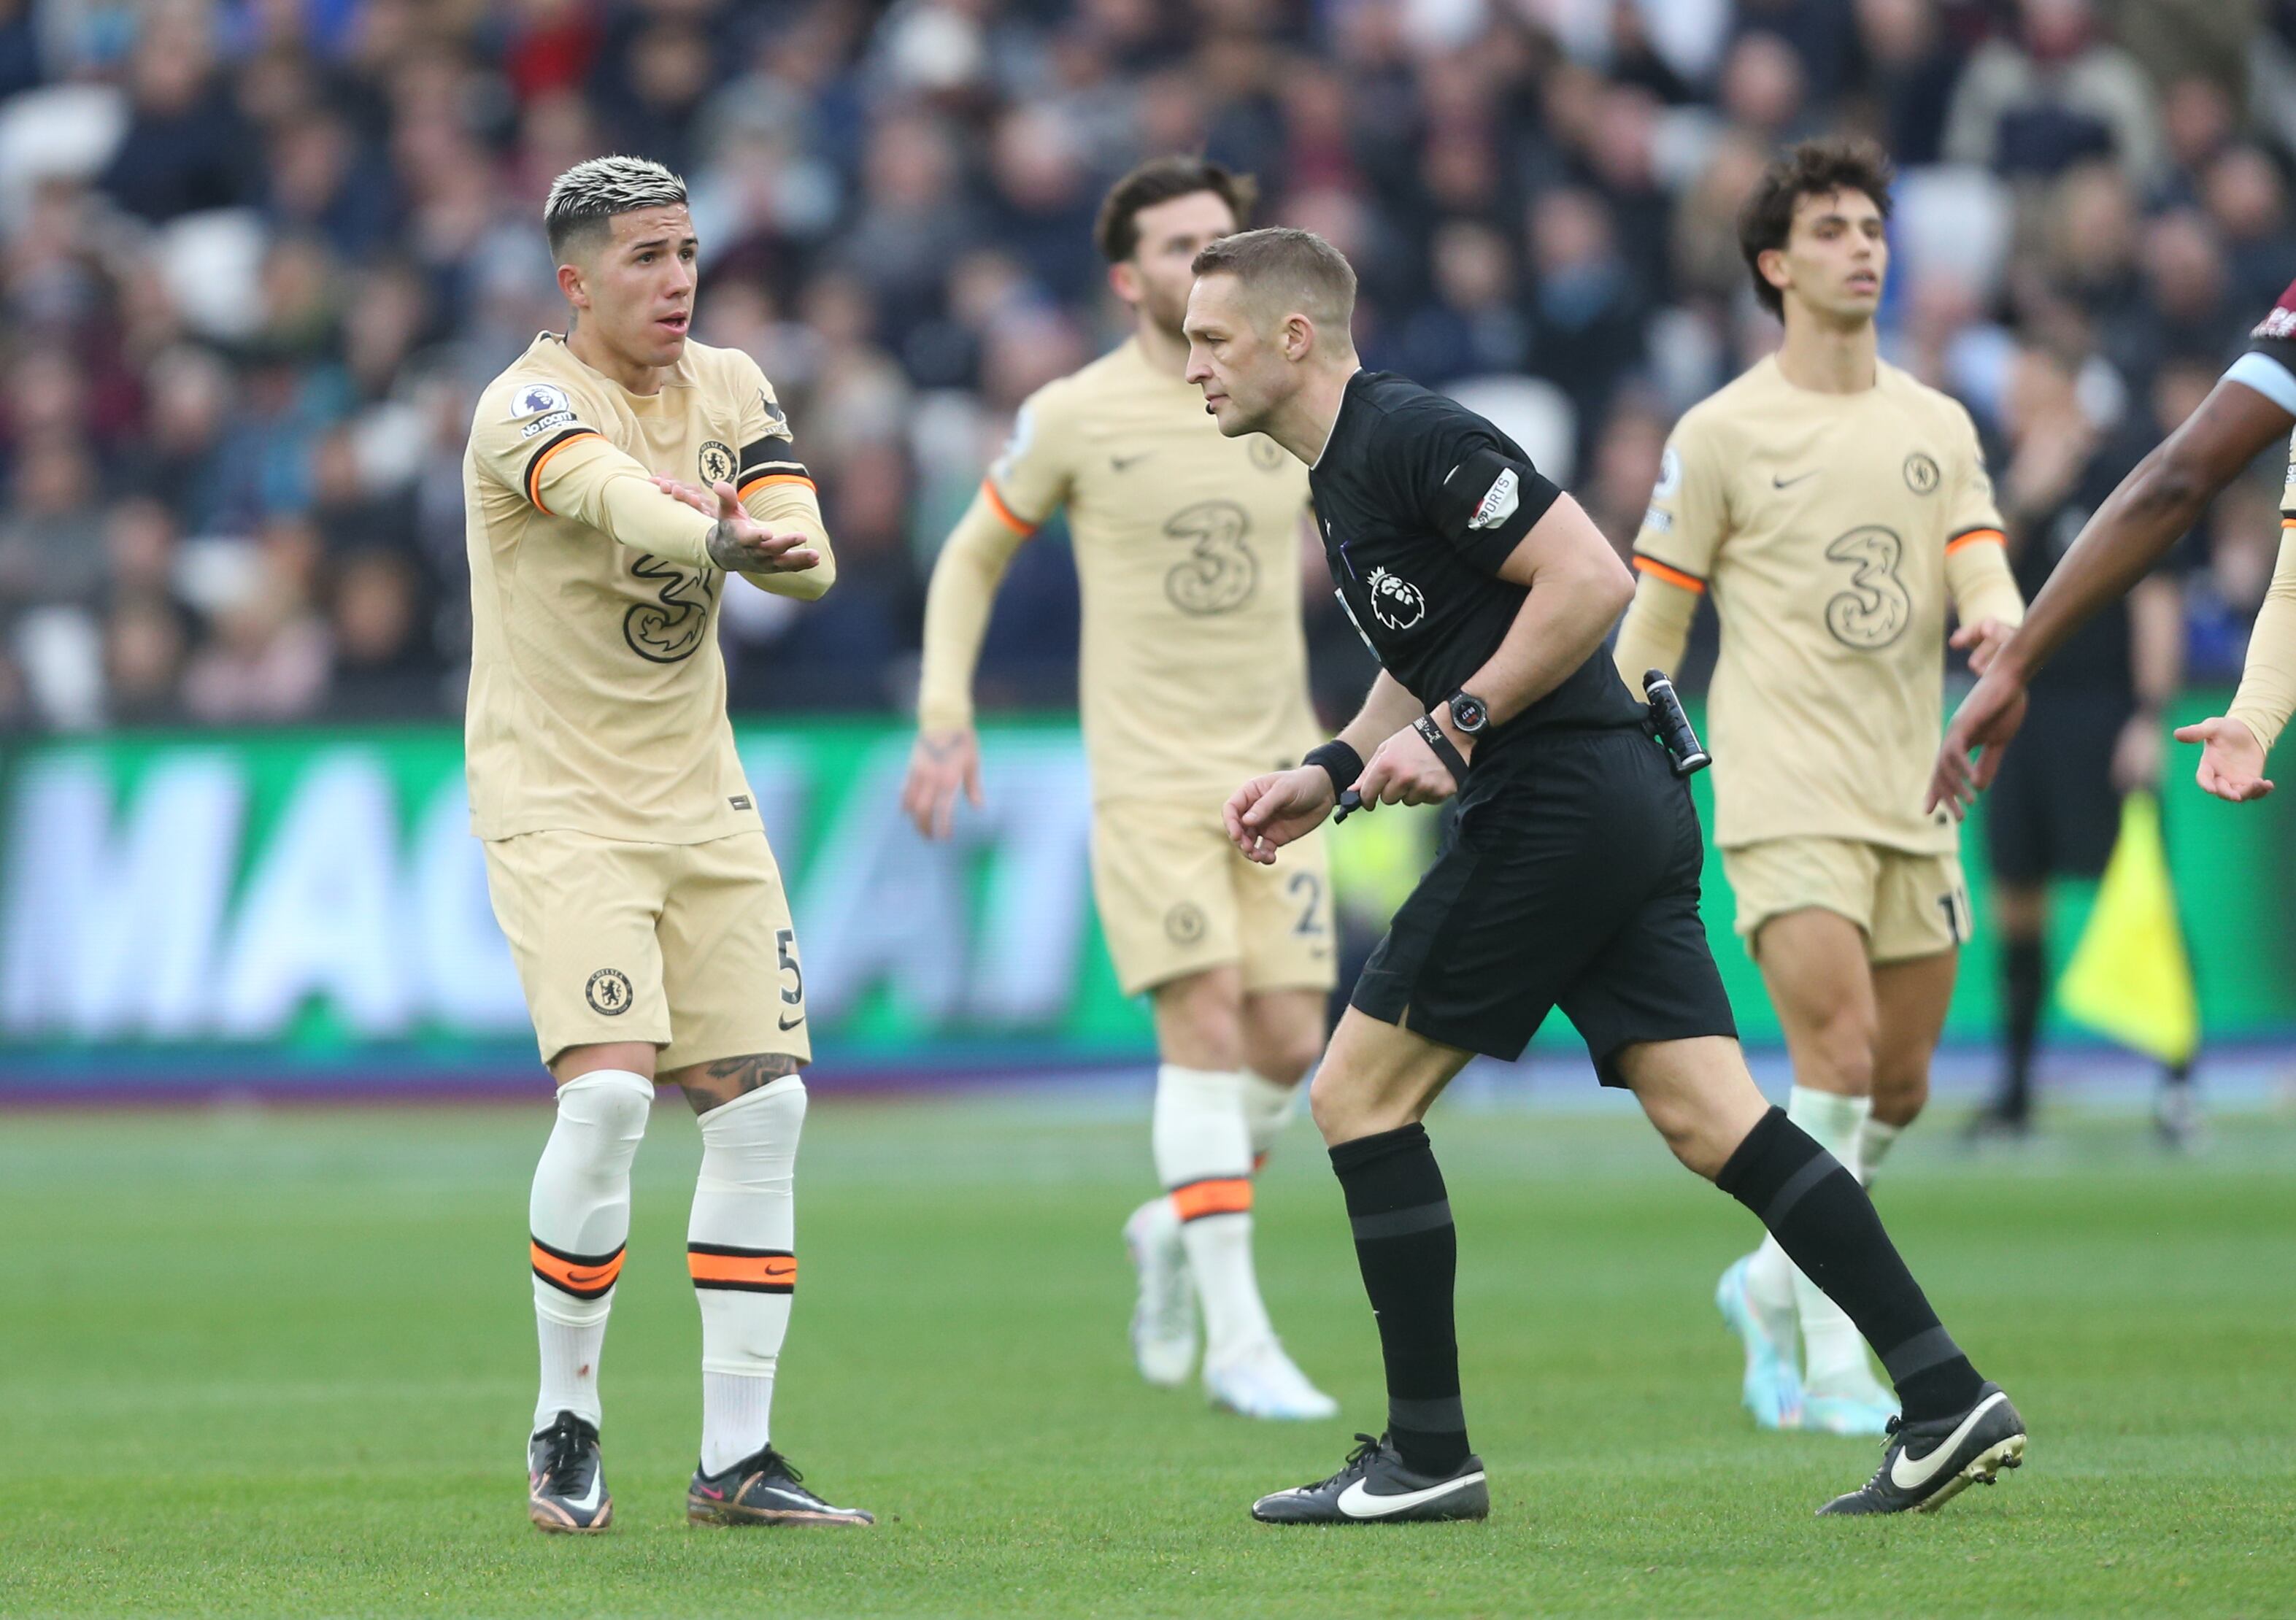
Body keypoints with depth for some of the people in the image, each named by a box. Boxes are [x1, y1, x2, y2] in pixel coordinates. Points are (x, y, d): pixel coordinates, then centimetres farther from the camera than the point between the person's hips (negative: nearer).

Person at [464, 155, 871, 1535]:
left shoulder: (732, 388, 7)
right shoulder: (527, 406, -14)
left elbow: (812, 556, -4)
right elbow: (608, 493, -36)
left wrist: (774, 545, -27)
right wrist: (719, 536, -55)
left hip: (700, 797, 6)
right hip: (555, 800, -6)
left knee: (761, 1102, 0)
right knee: (609, 1086, -21)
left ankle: (736, 1458, 6)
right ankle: (566, 1422, -3)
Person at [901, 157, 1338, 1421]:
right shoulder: (1074, 417, -3)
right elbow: (973, 557, 9)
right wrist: (945, 722, 0)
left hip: (1276, 768, 4)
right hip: (1148, 779, -4)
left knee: (1289, 1040, -2)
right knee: (1205, 1023, -14)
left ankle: (1175, 1231, 28)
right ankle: (1237, 1344, -12)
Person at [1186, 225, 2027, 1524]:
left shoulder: (1412, 438, -13)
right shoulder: (1343, 470, 19)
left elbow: (1591, 580, -20)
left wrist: (1455, 731, -18)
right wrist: (1331, 773, 17)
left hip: (1556, 808, -10)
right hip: (1630, 804, 10)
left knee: (1360, 1095, -2)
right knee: (1711, 1119, 3)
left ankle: (1429, 1455, 2)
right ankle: (1948, 1398, -4)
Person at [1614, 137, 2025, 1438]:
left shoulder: (1938, 426, 12)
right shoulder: (1721, 435, -1)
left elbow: (1984, 576, 2)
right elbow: (1652, 622, 2)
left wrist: (1996, 615, -23)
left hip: (1911, 801, 5)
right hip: (1786, 800, -5)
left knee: (1900, 1086, 7)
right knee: (1839, 1051, -18)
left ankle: (1773, 1289, 31)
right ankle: (1832, 1367, -14)